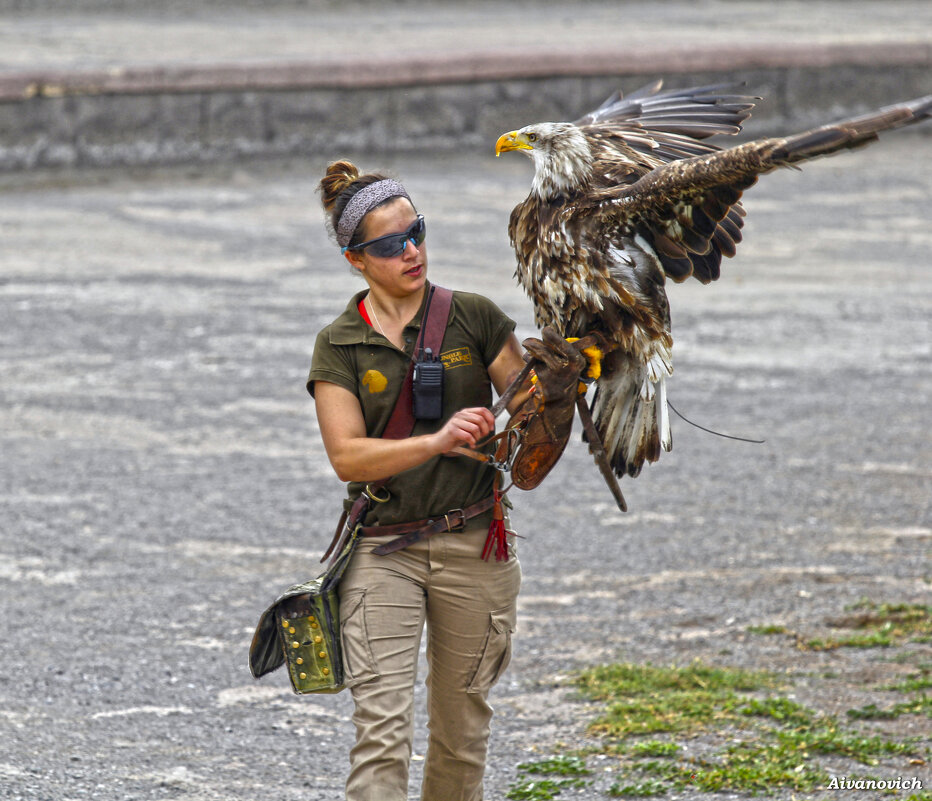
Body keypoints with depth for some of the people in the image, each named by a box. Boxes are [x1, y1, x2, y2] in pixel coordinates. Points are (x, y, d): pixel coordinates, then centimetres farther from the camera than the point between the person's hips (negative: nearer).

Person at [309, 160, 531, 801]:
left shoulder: (475, 318, 3)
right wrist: (437, 441, -26)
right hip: (384, 549, -1)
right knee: (382, 728, -13)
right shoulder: (339, 346, 1)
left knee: (461, 729, 10)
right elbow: (347, 455, -10)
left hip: (473, 545, 2)